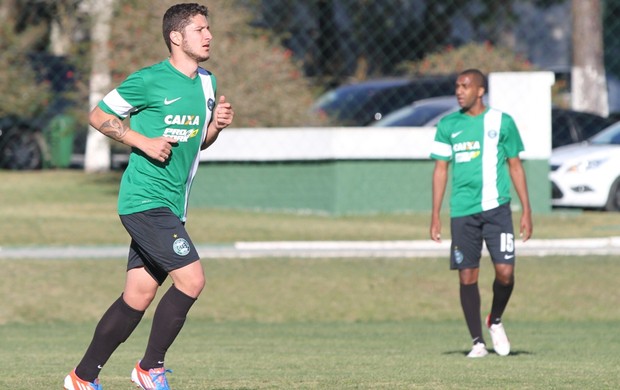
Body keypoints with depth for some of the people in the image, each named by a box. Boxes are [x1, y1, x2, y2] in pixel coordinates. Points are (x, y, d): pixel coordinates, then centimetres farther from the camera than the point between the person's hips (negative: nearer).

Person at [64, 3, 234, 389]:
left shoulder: (206, 83, 13)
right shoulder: (149, 81, -10)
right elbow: (99, 116, -4)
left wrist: (217, 124, 4)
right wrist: (143, 141, -14)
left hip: (171, 206, 8)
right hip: (146, 201, -8)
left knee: (137, 297, 8)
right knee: (192, 279, -16)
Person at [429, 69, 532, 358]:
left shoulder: (501, 122, 5)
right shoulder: (448, 125, 8)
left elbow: (515, 166, 9)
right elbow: (441, 169, 11)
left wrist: (526, 210, 6)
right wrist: (435, 215, 6)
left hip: (497, 208, -1)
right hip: (462, 212, 1)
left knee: (505, 272, -11)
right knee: (467, 277, -1)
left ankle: (495, 320, 17)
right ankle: (477, 341, 9)